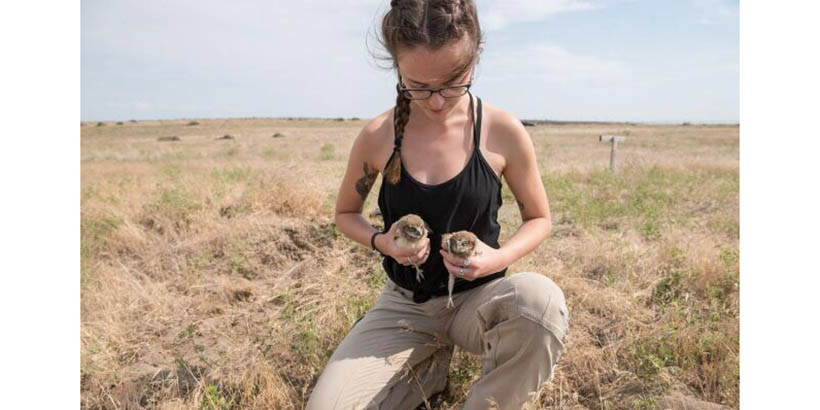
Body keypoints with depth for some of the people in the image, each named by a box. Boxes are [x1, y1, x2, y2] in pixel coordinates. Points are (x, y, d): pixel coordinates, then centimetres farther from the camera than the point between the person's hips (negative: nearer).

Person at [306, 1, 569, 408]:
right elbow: (346, 214, 6)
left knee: (541, 299, -36)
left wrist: (497, 259, -20)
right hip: (405, 303, 2)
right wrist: (382, 241, -16)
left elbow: (538, 219, 1)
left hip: (477, 297, -1)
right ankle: (428, 364, 13)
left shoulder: (503, 132, -13)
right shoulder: (377, 136, -11)